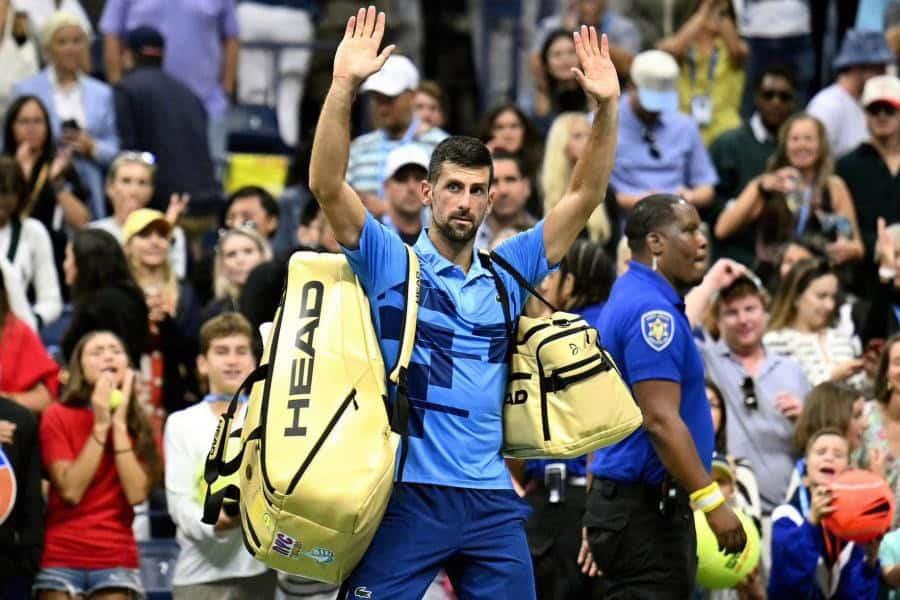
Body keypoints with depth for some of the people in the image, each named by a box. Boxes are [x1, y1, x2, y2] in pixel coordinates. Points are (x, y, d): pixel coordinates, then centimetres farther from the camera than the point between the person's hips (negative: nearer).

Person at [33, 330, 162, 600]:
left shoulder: (139, 424, 7)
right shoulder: (57, 416, -1)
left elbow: (137, 493, -8)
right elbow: (71, 490, -12)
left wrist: (120, 424, -9)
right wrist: (100, 426, -12)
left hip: (116, 560, 2)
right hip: (61, 558, -2)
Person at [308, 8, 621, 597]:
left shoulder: (507, 273, 13)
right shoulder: (389, 262, 3)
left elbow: (585, 195, 11)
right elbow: (328, 185, -10)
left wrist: (608, 107, -2)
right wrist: (345, 86, -21)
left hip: (491, 498, 4)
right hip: (406, 495, -4)